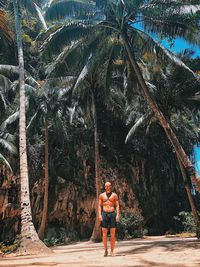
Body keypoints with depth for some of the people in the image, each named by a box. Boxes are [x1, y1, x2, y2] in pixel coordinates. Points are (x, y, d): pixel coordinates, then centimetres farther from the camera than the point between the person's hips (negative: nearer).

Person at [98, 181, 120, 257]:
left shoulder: (114, 195, 5)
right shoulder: (102, 195, 8)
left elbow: (117, 206, 1)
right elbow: (99, 205, 5)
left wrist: (118, 215, -10)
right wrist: (99, 214, -7)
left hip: (112, 214, -1)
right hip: (104, 214, 1)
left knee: (113, 234, 0)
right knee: (104, 234, 2)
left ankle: (112, 251, 8)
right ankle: (105, 250, 13)